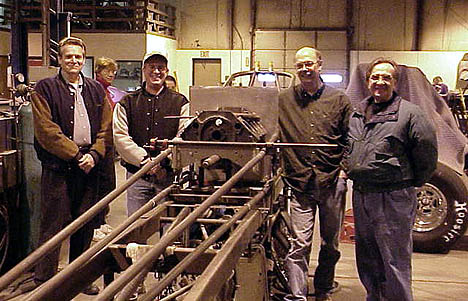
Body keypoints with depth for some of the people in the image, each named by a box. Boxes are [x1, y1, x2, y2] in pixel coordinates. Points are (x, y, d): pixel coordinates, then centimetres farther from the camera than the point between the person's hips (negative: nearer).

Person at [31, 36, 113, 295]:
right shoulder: (45, 89, -1)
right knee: (53, 225, -2)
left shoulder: (96, 90, 13)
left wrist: (94, 154, -7)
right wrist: (76, 154, -13)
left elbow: (106, 129, 9)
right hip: (58, 166, -4)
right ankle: (44, 280, 6)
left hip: (90, 166, 5)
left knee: (85, 225, 11)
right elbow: (46, 130, -10)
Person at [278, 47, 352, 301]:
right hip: (300, 183, -1)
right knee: (300, 244, -7)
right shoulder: (284, 100, 7)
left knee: (330, 242, 13)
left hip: (332, 182, 1)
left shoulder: (339, 100, 6)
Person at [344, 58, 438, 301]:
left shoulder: (409, 113, -8)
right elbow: (348, 147, 28)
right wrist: (348, 167, 16)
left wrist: (413, 182, -2)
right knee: (367, 259, 18)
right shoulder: (357, 113, 12)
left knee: (395, 260, -2)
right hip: (361, 195, 7)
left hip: (393, 198, -7)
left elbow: (427, 151, -8)